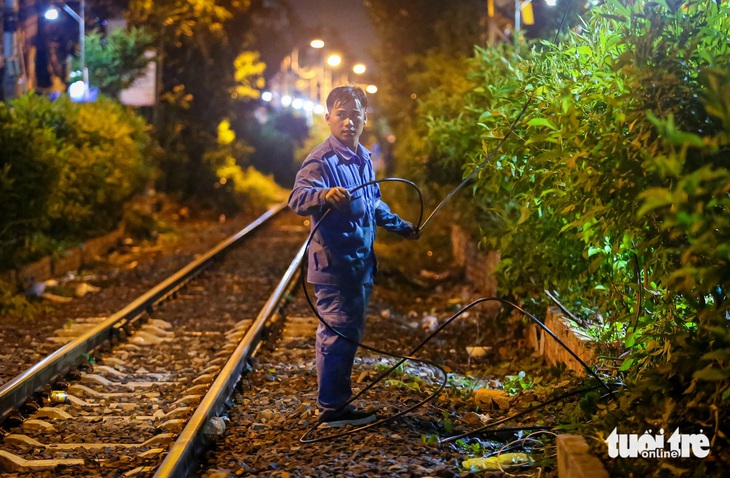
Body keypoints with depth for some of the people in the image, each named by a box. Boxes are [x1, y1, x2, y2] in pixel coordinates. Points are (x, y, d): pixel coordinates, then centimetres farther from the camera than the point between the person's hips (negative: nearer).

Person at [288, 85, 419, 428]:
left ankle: (337, 402, 26)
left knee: (349, 333, 15)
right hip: (334, 265, -9)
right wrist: (324, 195, -51)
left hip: (360, 264, 9)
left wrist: (400, 226, 38)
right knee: (339, 333, -7)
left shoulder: (363, 158, 14)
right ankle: (332, 409, 2)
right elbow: (298, 198, -31)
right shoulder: (321, 160, -16)